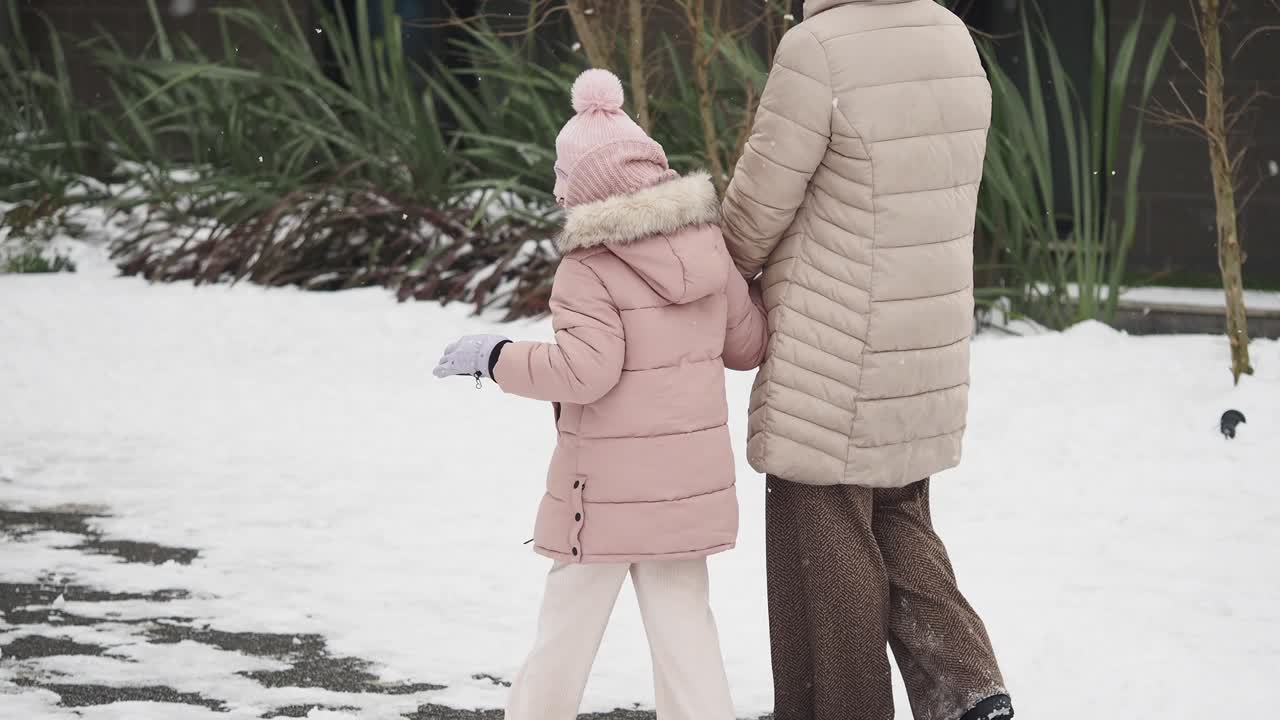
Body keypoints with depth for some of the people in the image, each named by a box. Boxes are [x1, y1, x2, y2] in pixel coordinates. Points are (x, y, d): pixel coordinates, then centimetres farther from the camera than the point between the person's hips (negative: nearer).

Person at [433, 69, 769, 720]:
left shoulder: (589, 269, -15)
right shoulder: (707, 246, 4)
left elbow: (585, 370, -24)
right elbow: (748, 345, 11)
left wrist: (494, 358, -13)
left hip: (609, 486, -6)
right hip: (693, 473, 6)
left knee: (570, 617, 6)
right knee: (681, 614, 9)